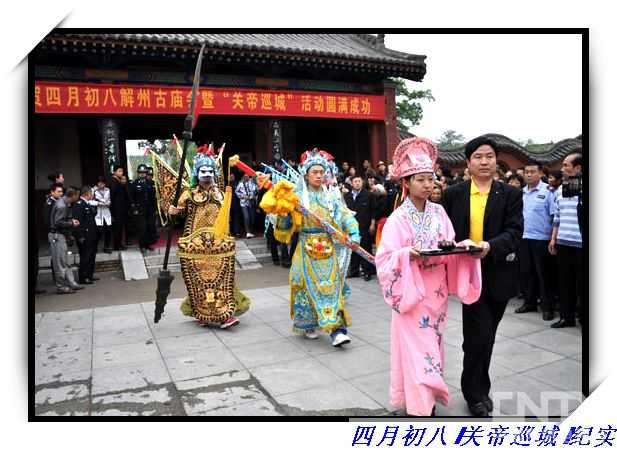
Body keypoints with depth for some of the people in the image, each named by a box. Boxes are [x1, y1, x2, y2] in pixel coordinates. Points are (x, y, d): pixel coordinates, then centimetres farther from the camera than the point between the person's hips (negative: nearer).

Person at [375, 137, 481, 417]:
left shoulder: (439, 212, 3)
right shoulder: (398, 219, -11)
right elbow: (384, 258, -13)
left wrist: (464, 246, -14)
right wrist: (407, 254, -29)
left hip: (437, 290, 5)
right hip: (412, 290, -5)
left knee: (432, 343, 15)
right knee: (416, 346, -1)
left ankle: (427, 395, 32)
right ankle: (420, 405, 12)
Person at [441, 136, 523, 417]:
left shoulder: (510, 194, 2)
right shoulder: (453, 194, 2)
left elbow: (514, 232, -10)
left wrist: (490, 246, -27)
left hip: (498, 275, 2)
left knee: (485, 335, 14)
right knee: (481, 335, -8)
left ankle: (476, 387, 35)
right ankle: (476, 392, 14)